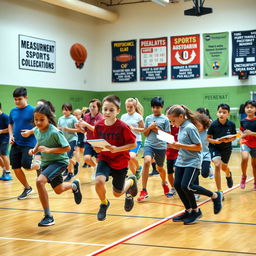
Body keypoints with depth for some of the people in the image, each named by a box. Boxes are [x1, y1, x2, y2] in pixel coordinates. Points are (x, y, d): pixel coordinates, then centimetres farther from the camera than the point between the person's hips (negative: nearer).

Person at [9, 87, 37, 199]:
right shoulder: (13, 111, 6)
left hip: (29, 143, -5)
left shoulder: (32, 110, -9)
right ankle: (27, 188, 24)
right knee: (16, 168, 4)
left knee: (26, 165, -19)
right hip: (16, 144, 5)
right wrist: (11, 135, 4)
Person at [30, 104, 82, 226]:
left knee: (40, 181, -30)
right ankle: (74, 185, 58)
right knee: (58, 190, 22)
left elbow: (67, 148, -22)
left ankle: (48, 216, -20)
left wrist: (49, 149, -29)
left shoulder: (54, 132, -24)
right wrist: (34, 150, -1)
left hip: (59, 161, -8)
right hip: (46, 162, 8)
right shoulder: (37, 130, -3)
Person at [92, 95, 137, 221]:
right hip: (104, 159, 2)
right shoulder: (98, 126, -10)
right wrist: (97, 148, -17)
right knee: (99, 181, -27)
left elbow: (133, 144, -14)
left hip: (120, 162, -2)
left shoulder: (123, 127, -20)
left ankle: (131, 181, 46)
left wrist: (117, 149, -26)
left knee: (117, 193, 11)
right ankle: (104, 204, 5)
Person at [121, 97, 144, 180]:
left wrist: (134, 128, -16)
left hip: (136, 140, -5)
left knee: (132, 157, -25)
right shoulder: (123, 116, 7)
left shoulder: (138, 117, -4)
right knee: (128, 160, 5)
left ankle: (138, 168, 4)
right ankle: (136, 175, 25)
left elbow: (143, 129, -2)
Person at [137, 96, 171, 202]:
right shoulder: (148, 118, 6)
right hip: (149, 144, 1)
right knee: (146, 162, -25)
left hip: (161, 146, 0)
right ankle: (144, 191, -23)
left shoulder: (165, 119, -1)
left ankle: (164, 183, 50)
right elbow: (145, 134, 11)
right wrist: (150, 127, -8)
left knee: (160, 168, 14)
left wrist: (158, 130, -13)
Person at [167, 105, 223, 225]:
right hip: (181, 161, 9)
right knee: (177, 185, 2)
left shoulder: (190, 128, -15)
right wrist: (176, 146, -1)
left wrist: (181, 145, -22)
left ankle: (215, 196, 0)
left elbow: (199, 147, -18)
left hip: (192, 162, -9)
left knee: (186, 186, -18)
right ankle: (189, 211, 16)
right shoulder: (181, 127, 10)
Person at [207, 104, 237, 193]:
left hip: (226, 148, 2)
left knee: (224, 167, 20)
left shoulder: (231, 125, -14)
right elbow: (208, 138, -10)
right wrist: (215, 141, -28)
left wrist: (229, 139, -21)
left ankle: (228, 175, 62)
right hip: (215, 148, -2)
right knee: (218, 165, -24)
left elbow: (234, 137, -1)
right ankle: (219, 191, -14)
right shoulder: (213, 124, -19)